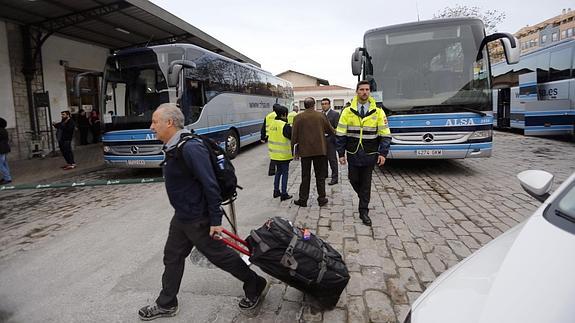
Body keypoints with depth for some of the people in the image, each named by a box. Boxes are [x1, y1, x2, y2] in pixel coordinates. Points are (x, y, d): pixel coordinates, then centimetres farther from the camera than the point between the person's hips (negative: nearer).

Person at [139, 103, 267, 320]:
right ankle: (166, 304, 38)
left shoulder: (190, 148, -26)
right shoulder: (173, 147, 5)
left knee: (219, 255, 6)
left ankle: (255, 286, 27)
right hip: (181, 216, 9)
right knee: (172, 257, 19)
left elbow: (210, 185, -27)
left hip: (198, 218, -9)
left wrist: (215, 220, -24)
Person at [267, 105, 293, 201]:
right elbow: (292, 137, -17)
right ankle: (284, 194, 7)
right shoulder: (285, 126, -18)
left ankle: (276, 191, 26)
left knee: (278, 171, 20)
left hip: (274, 153, 7)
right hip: (284, 154, -7)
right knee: (284, 173, 3)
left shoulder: (272, 123, 5)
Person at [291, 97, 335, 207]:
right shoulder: (321, 116, -3)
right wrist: (333, 132, 29)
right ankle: (322, 199, 15)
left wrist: (294, 148, 6)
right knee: (320, 176, 11)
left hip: (305, 150, 0)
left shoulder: (298, 118, -5)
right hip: (320, 150, 0)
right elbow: (330, 130, 6)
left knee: (305, 176, 9)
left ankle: (303, 199, 14)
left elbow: (294, 135, -5)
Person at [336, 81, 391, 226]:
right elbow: (340, 134, 0)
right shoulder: (348, 111, -1)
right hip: (353, 154, 1)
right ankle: (363, 197, 40)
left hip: (370, 155, 0)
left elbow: (385, 135, 0)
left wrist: (383, 153, -8)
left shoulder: (378, 112, -1)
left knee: (366, 183, 5)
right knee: (354, 179, 9)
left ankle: (364, 211, 17)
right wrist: (341, 153, -4)